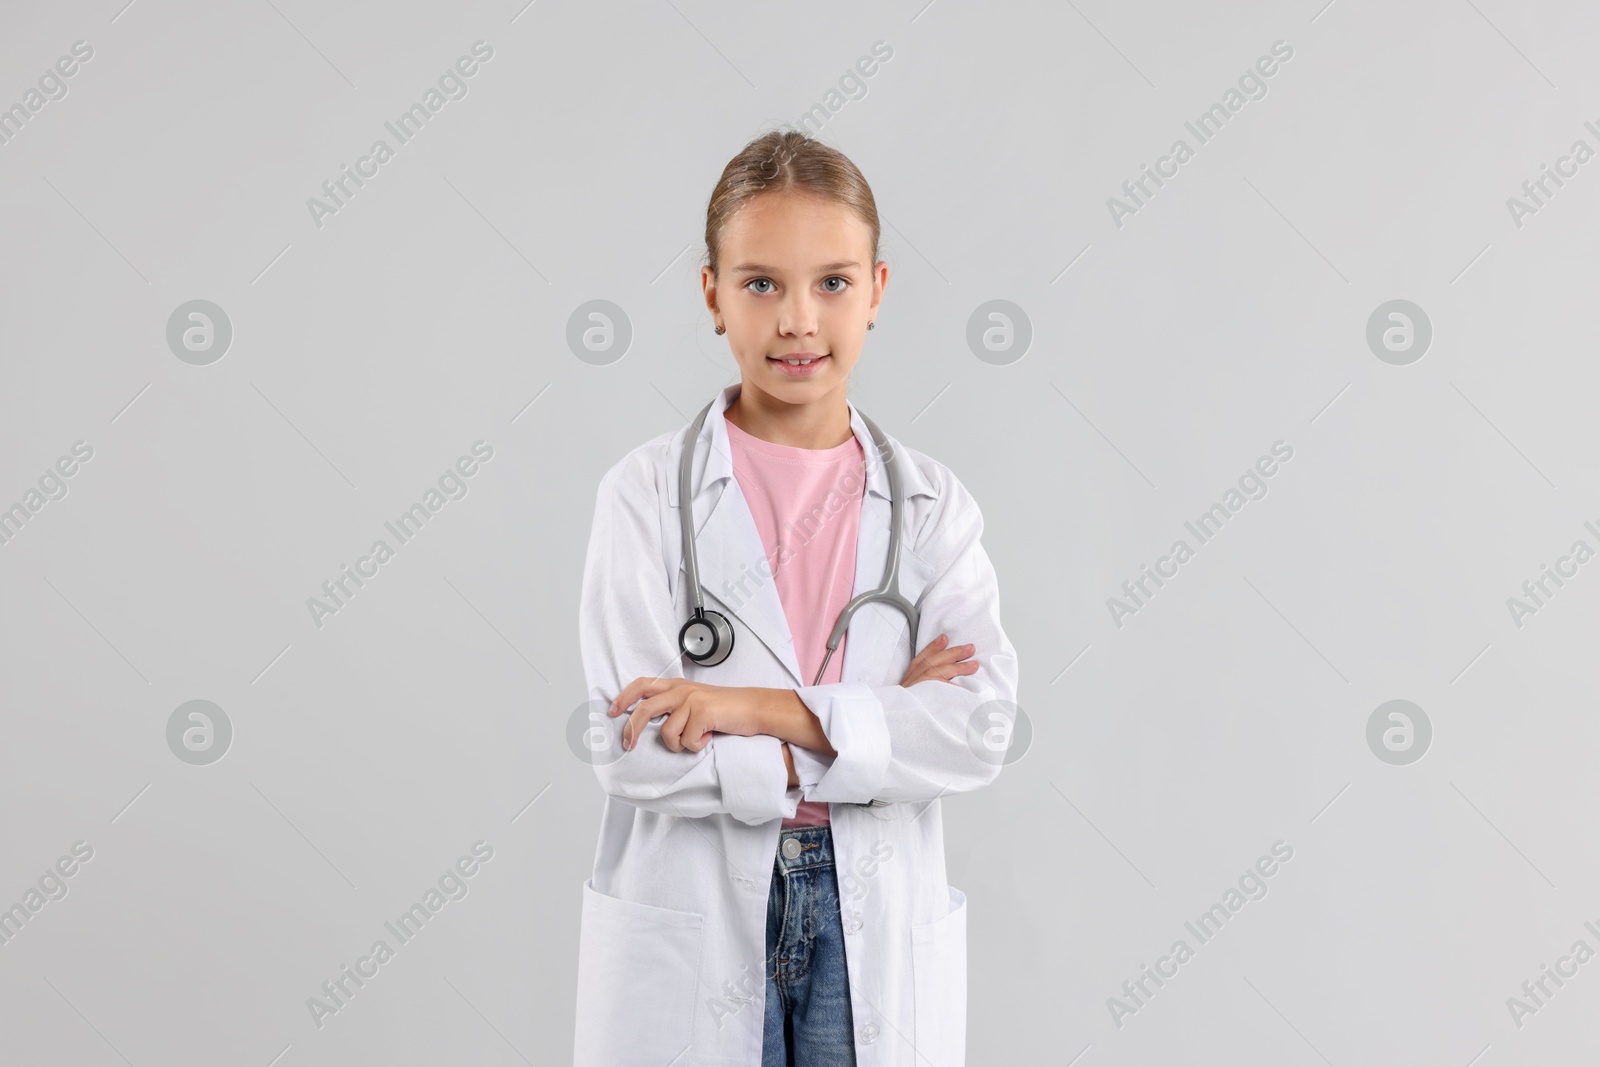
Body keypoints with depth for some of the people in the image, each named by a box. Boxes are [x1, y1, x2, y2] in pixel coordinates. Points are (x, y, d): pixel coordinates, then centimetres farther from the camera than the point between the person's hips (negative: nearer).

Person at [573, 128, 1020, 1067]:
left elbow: (978, 727, -10)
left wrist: (759, 710, -19)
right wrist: (883, 720, -13)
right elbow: (637, 750, -14)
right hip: (691, 928, -1)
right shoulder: (647, 491, -5)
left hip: (877, 928, 2)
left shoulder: (932, 503, 1)